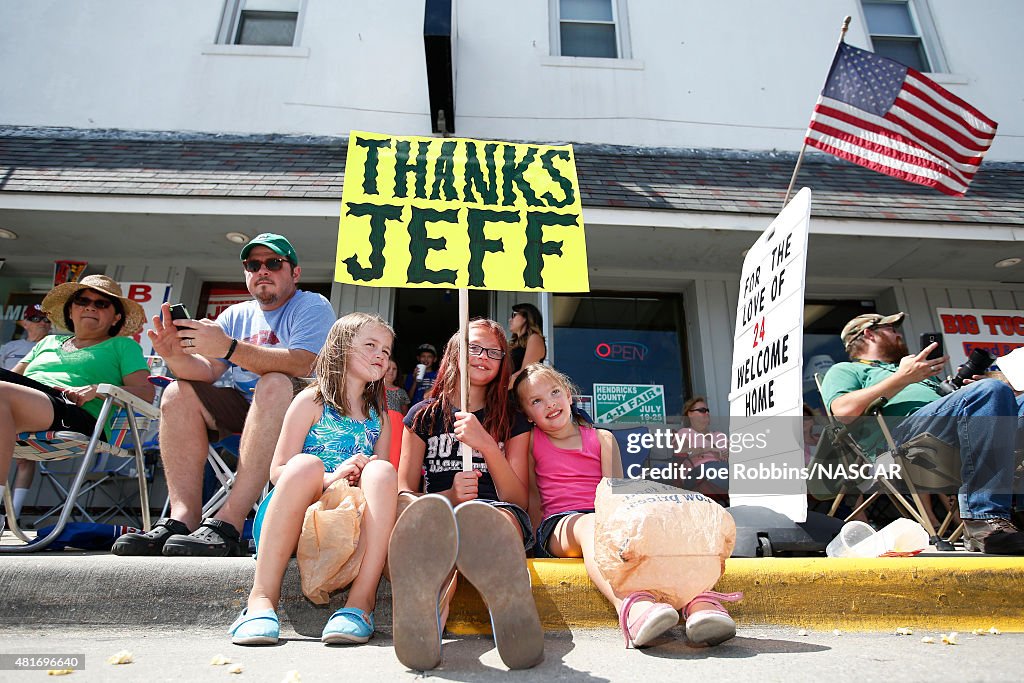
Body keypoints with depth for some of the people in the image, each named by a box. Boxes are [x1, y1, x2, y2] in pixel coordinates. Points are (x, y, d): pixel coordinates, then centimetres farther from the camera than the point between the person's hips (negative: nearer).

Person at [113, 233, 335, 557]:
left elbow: (303, 364, -22)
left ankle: (228, 521, -39)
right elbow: (207, 369, 2)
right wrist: (177, 356, -21)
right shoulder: (235, 315, 16)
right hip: (242, 407, 6)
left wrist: (230, 348, -32)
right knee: (178, 393, -13)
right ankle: (183, 518, -23)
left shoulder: (313, 306, -2)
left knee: (273, 384, -34)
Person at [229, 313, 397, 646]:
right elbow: (278, 471, -2)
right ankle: (262, 598, -33)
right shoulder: (312, 401, 5)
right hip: (297, 521, -2)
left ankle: (361, 600, -35)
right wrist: (327, 478, -20)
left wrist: (367, 475, -9)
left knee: (382, 470, -26)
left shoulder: (379, 416, 18)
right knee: (306, 463, -32)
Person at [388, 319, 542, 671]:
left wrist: (487, 445, -9)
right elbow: (403, 492, 10)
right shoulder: (424, 415, 19)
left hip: (499, 511, 0)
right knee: (432, 512, -40)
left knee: (476, 518, -40)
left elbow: (518, 500, 8)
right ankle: (429, 617, -70)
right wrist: (447, 496, -13)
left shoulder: (512, 422, 19)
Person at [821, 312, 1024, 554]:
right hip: (899, 432, -7)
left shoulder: (905, 369, 42)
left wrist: (966, 385, 12)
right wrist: (902, 378, -6)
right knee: (992, 390, -28)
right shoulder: (844, 370, 20)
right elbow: (844, 411, -4)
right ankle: (985, 518, -34)